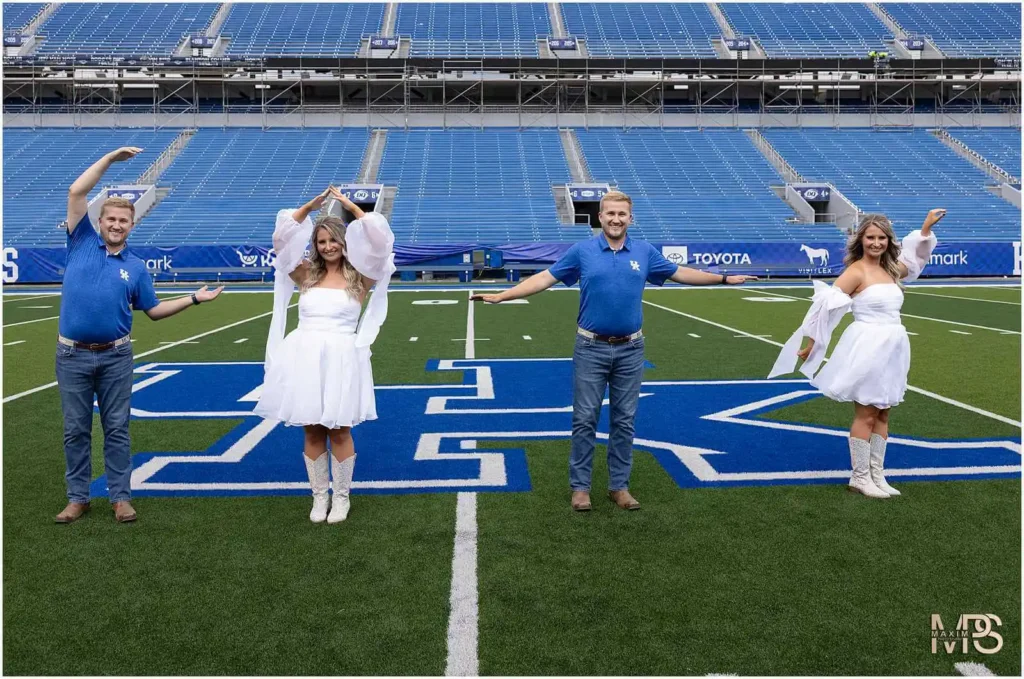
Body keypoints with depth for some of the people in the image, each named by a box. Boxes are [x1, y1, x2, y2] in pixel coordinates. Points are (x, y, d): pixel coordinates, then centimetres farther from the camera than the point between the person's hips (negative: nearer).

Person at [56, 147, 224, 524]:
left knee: (116, 428, 6)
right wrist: (110, 158, -3)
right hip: (72, 354, 0)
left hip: (115, 356, 1)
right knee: (75, 429, 7)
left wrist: (194, 298, 4)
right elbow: (76, 192, -3)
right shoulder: (82, 243, 3)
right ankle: (77, 497, 19)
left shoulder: (135, 267, 6)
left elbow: (153, 310, 11)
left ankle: (120, 496, 14)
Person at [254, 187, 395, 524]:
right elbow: (281, 238, 3)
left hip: (341, 358, -3)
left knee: (339, 431, 3)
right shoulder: (306, 275, 9)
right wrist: (310, 206, -1)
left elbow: (379, 240, -10)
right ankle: (319, 496, 22)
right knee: (312, 430, 9)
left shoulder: (359, 278, 1)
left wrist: (351, 206, -5)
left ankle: (342, 497, 18)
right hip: (305, 357, 3)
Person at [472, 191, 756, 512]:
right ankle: (580, 486, 12)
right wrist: (501, 296, -7)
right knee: (585, 419, 1)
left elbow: (680, 273, 17)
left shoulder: (644, 251, 4)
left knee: (624, 420, 7)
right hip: (591, 348, -2)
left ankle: (619, 485, 18)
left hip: (630, 349, 2)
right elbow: (544, 278, 0)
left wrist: (724, 278, 18)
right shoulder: (582, 250, -2)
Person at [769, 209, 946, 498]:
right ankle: (860, 477, 9)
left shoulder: (890, 270, 10)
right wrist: (812, 342, -13)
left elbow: (914, 258, 32)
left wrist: (926, 228, 22)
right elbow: (827, 305, -13)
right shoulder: (856, 271, -11)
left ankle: (877, 476, 20)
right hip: (867, 347, -7)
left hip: (891, 349, 7)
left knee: (882, 414, 11)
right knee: (866, 415, -1)